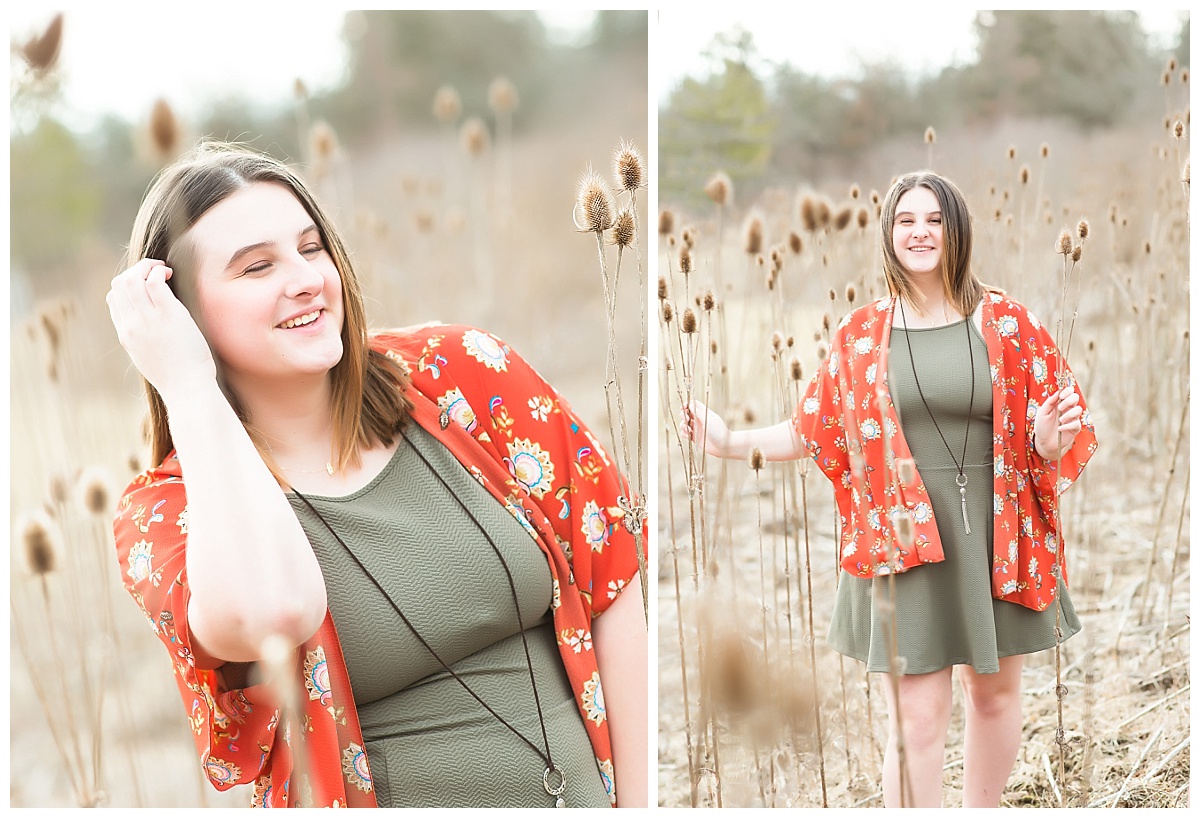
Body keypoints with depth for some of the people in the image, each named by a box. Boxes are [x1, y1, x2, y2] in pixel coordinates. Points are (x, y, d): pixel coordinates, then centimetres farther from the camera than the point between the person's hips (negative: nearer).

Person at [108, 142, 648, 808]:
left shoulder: (464, 372, -2)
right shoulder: (164, 511, -5)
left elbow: (612, 586, 1)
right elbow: (271, 611, -29)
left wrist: (640, 800, -3)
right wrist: (189, 385, -19)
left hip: (587, 789, 2)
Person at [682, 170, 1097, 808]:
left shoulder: (1006, 323, 1)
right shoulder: (862, 335, 3)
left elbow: (1052, 428, 4)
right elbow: (814, 431, 8)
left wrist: (1049, 441, -18)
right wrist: (730, 442, -1)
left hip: (996, 537, 2)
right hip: (903, 538, -1)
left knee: (995, 691, 16)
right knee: (916, 719, -2)